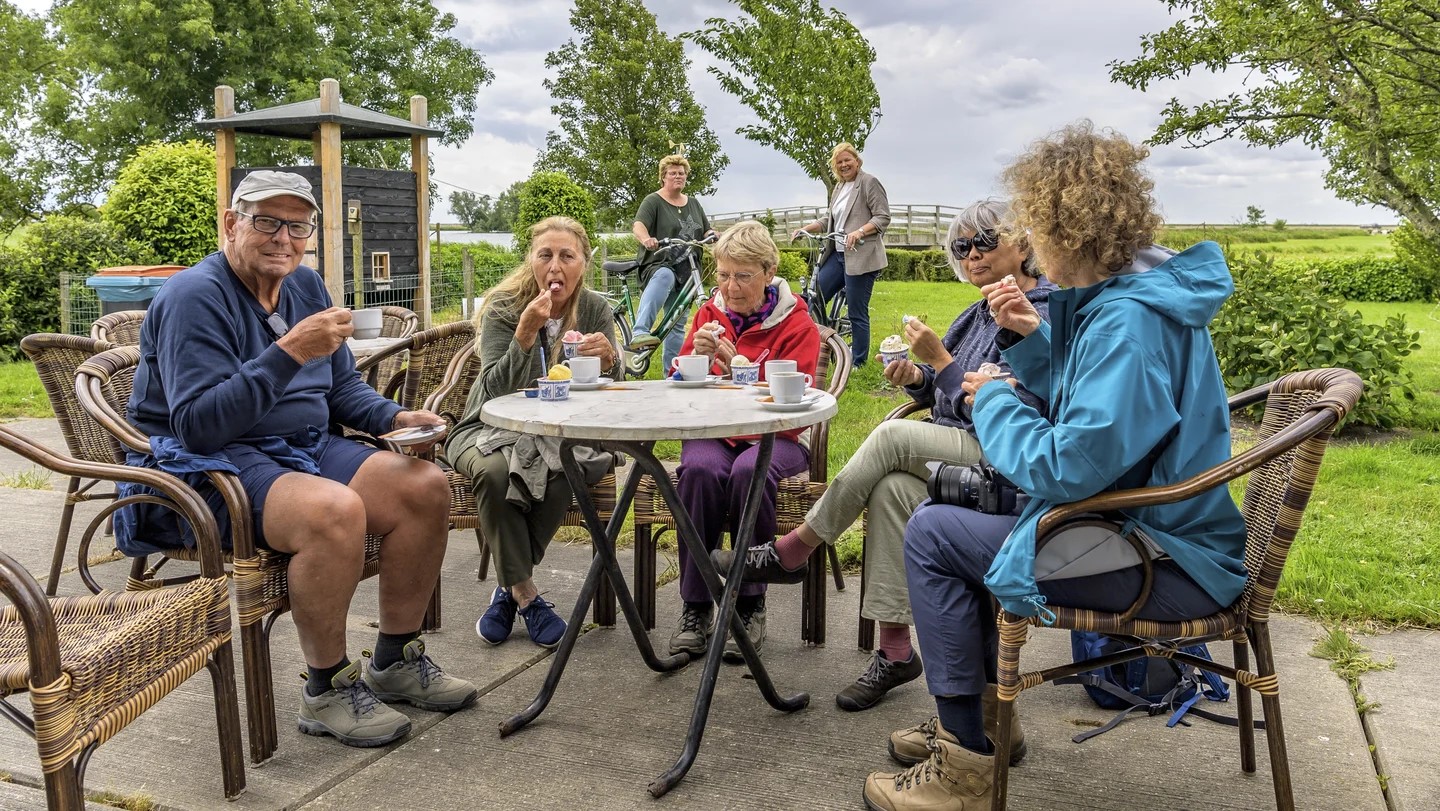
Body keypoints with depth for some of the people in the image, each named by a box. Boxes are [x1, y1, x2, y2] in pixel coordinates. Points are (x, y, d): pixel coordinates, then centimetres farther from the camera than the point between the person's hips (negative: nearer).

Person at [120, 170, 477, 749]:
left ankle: (395, 663, 4)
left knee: (426, 487, -10)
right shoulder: (195, 296, -15)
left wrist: (394, 418, -2)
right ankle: (327, 691, -15)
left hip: (304, 449, 8)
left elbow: (342, 387, 18)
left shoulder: (306, 286, 10)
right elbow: (198, 425, -25)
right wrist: (289, 352, -31)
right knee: (334, 510, -35)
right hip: (206, 467, -8)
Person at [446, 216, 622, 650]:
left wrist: (609, 357, -28)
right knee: (494, 472, -35)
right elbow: (497, 390, -20)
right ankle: (525, 594, -15)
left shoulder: (595, 308, -2)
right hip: (493, 429, -2)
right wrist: (526, 333, -33)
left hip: (560, 433, 2)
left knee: (597, 461, -31)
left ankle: (509, 587, -15)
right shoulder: (504, 308, -10)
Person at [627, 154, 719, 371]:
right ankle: (639, 333, -59)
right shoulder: (653, 201, 0)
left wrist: (713, 235, -6)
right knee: (664, 277, -41)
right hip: (658, 266, -6)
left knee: (677, 325, 8)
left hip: (686, 272, 7)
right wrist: (646, 239, -40)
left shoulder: (693, 203, 20)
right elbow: (638, 226, -16)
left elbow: (706, 231, 19)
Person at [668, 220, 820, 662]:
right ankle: (695, 607, -21)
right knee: (700, 470, -32)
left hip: (774, 438, -2)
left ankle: (750, 607, -19)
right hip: (712, 432, 3)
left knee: (750, 472, -36)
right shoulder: (709, 314, 10)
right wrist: (694, 357, -14)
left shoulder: (797, 324, -2)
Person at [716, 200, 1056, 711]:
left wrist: (939, 358, -18)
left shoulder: (1040, 316, -10)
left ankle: (791, 551, -14)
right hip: (957, 454, 7)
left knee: (892, 436, -27)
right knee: (892, 491, -25)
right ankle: (895, 653, -19)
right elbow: (941, 392, 24)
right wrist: (916, 377, 1)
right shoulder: (981, 314, 17)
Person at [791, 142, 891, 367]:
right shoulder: (838, 188, 21)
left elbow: (883, 217, -11)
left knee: (857, 313, -5)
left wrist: (859, 232, -25)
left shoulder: (869, 182, -4)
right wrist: (805, 229, 10)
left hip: (860, 257, -8)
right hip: (837, 255, 9)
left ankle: (858, 364, 5)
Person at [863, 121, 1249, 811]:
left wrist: (994, 399, -13)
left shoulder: (1130, 320, -26)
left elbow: (1070, 467, -30)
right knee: (964, 514, 23)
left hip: (1171, 565, -11)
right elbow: (1090, 404, 18)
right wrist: (1032, 338, 2)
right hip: (1153, 525, 11)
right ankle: (981, 713, 32)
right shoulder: (1133, 290, 7)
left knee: (931, 534, -9)